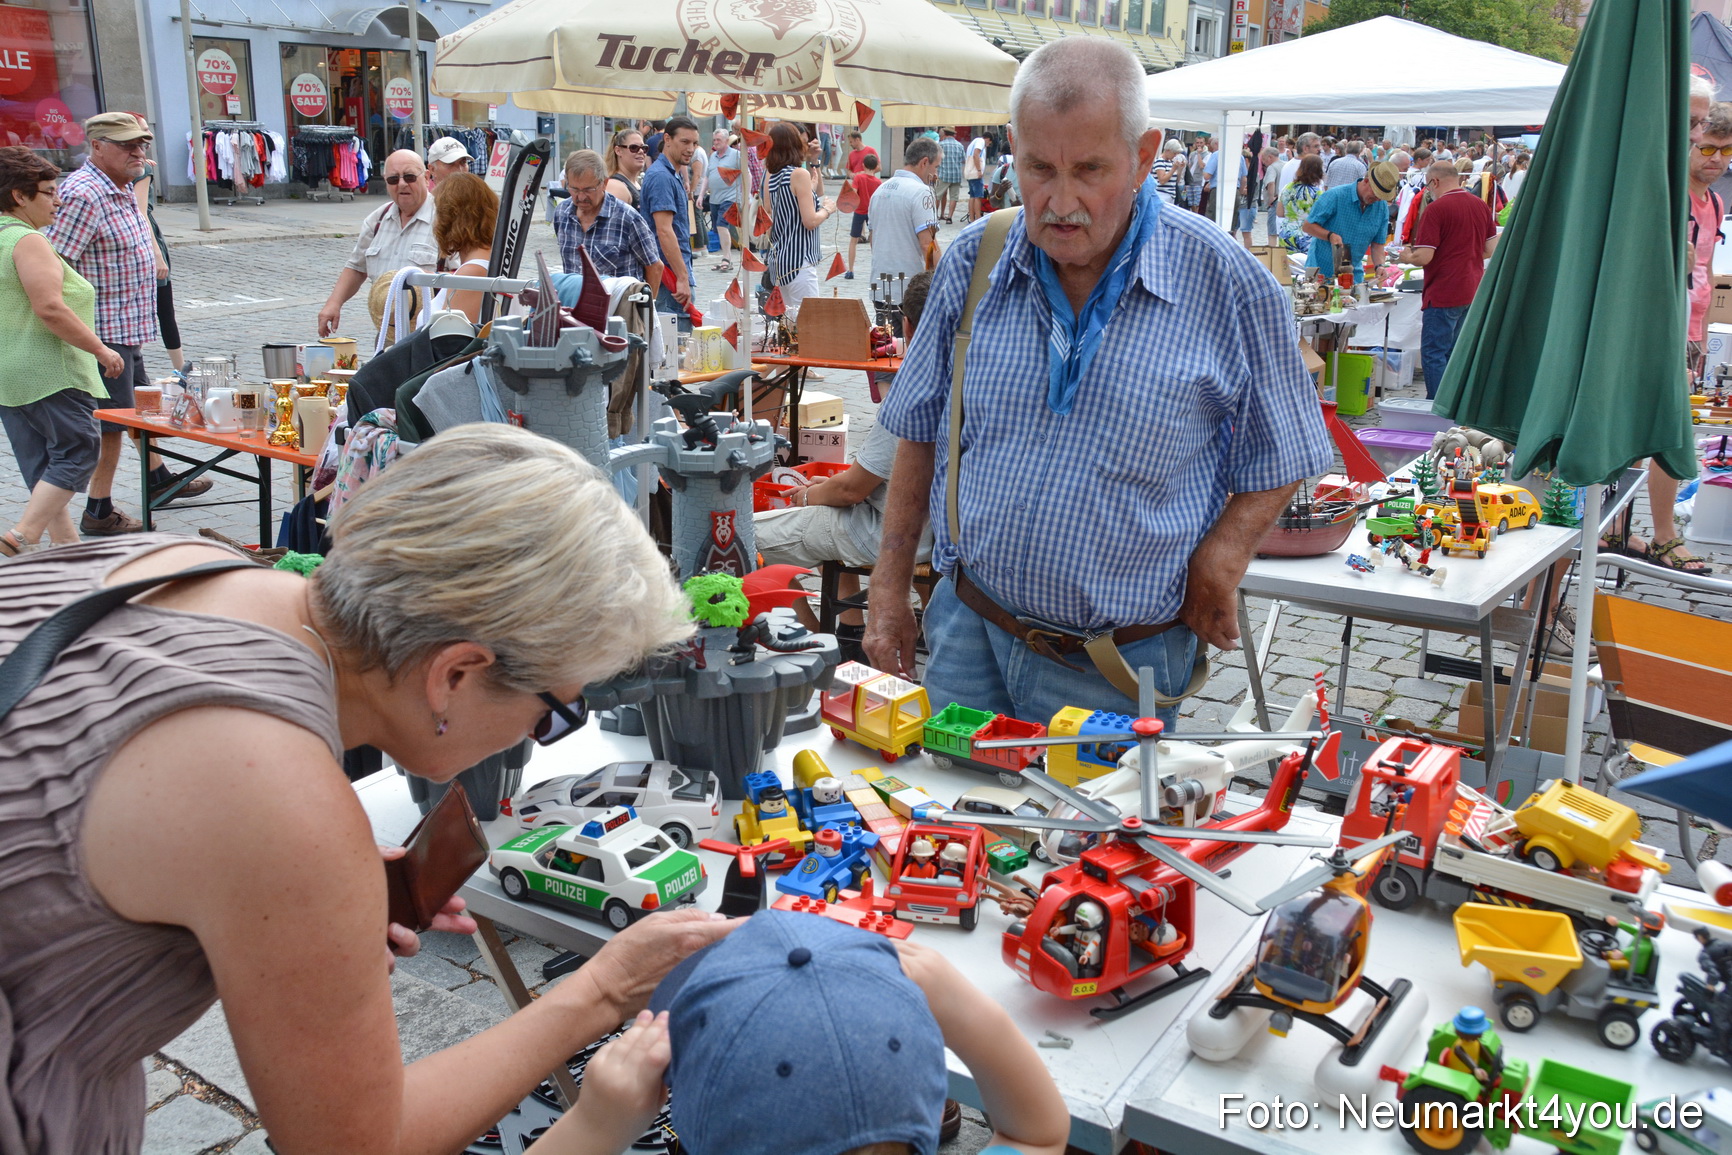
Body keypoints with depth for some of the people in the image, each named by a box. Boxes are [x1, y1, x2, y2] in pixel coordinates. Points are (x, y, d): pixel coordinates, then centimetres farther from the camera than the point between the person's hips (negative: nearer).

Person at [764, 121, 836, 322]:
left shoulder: (772, 177, 11)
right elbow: (810, 221, -16)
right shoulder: (800, 174, -11)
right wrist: (827, 209, 3)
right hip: (799, 262, -9)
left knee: (791, 320, 13)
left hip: (779, 259, 9)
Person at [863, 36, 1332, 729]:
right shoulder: (971, 267, -2)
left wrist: (1218, 562, -16)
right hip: (966, 638, 3)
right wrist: (889, 590, 7)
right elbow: (920, 435, 9)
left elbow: (1274, 465, 1)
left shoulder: (1230, 287, -10)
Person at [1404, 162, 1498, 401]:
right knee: (1455, 354, 15)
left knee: (1434, 355, -2)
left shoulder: (1436, 209, -13)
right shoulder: (1481, 205, 9)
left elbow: (1423, 257, -17)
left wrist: (1407, 256, 3)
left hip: (1443, 295, -8)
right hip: (1473, 292, 8)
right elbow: (1490, 250, 13)